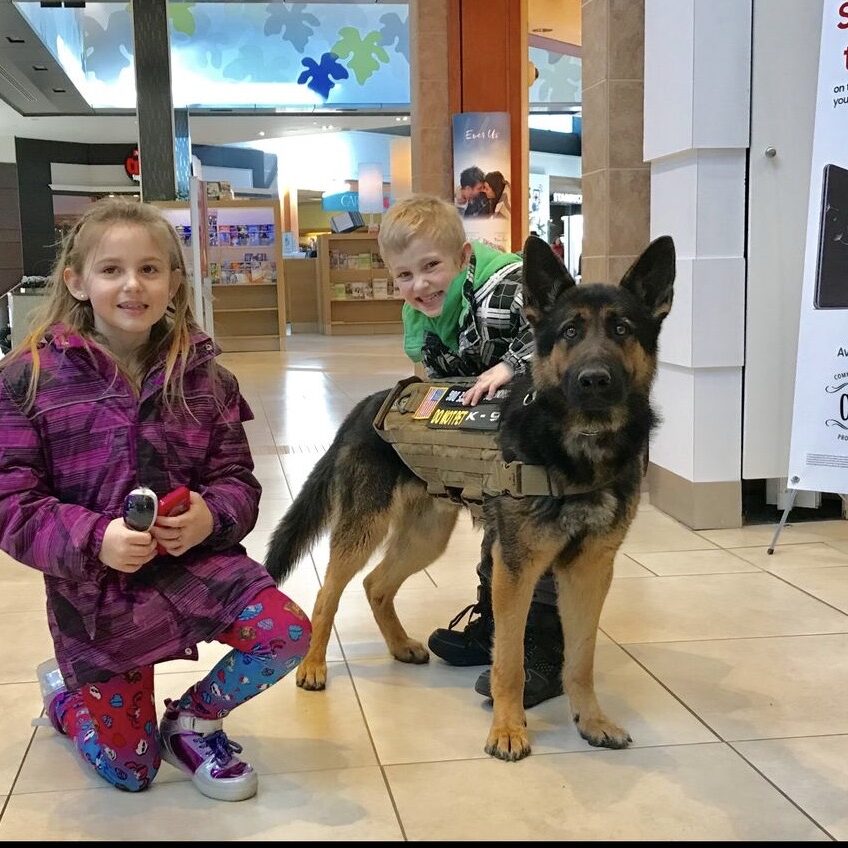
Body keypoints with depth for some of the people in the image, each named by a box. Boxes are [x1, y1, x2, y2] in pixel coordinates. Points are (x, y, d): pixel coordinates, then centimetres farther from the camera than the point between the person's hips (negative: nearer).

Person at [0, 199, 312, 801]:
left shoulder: (203, 378, -2)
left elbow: (237, 480, 2)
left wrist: (211, 515, -22)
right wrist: (95, 539, -28)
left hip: (194, 558, 3)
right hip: (92, 581, -2)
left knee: (289, 632, -19)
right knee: (128, 767, 3)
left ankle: (192, 721, 13)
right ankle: (64, 693, 40)